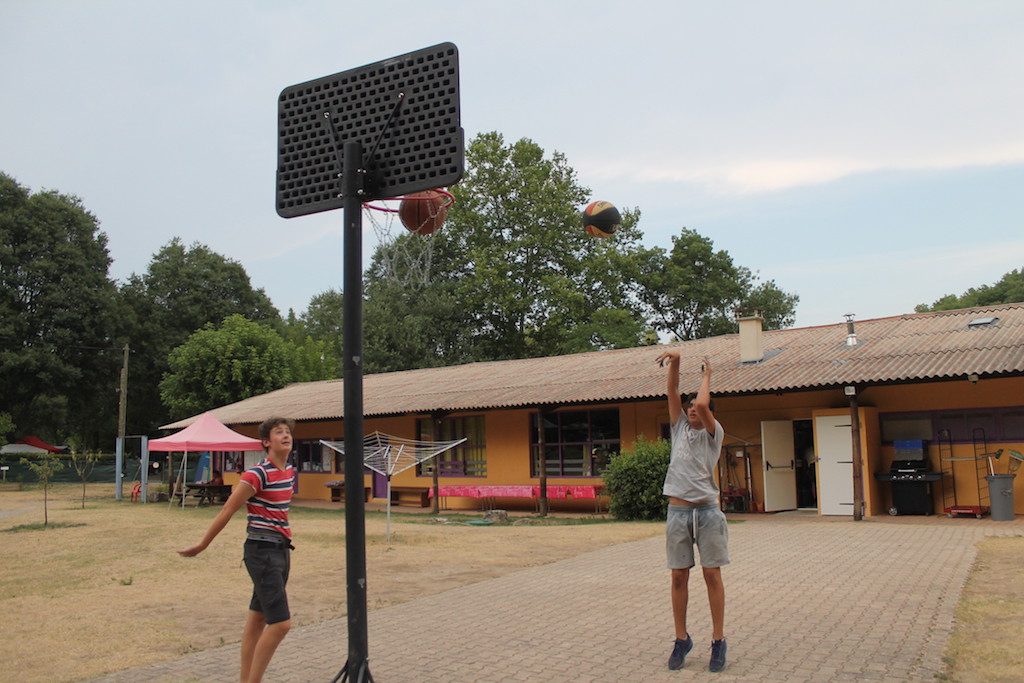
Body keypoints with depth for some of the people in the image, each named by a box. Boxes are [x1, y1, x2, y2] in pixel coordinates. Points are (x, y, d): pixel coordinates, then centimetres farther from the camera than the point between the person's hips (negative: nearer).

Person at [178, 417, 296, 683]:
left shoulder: (289, 472, 10)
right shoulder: (257, 475, -16)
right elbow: (227, 511, -10)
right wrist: (202, 546, -3)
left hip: (281, 551, 8)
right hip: (262, 552, -8)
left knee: (258, 618, 14)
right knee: (280, 623, -10)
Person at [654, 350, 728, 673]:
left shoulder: (714, 433, 3)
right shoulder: (680, 428, 14)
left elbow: (703, 404, -15)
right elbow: (673, 391, 6)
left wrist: (706, 376, 1)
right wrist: (674, 362, -7)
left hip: (707, 510, -3)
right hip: (678, 510, 3)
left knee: (712, 574, 1)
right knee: (679, 576, 5)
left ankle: (718, 641, 9)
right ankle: (682, 640, 15)